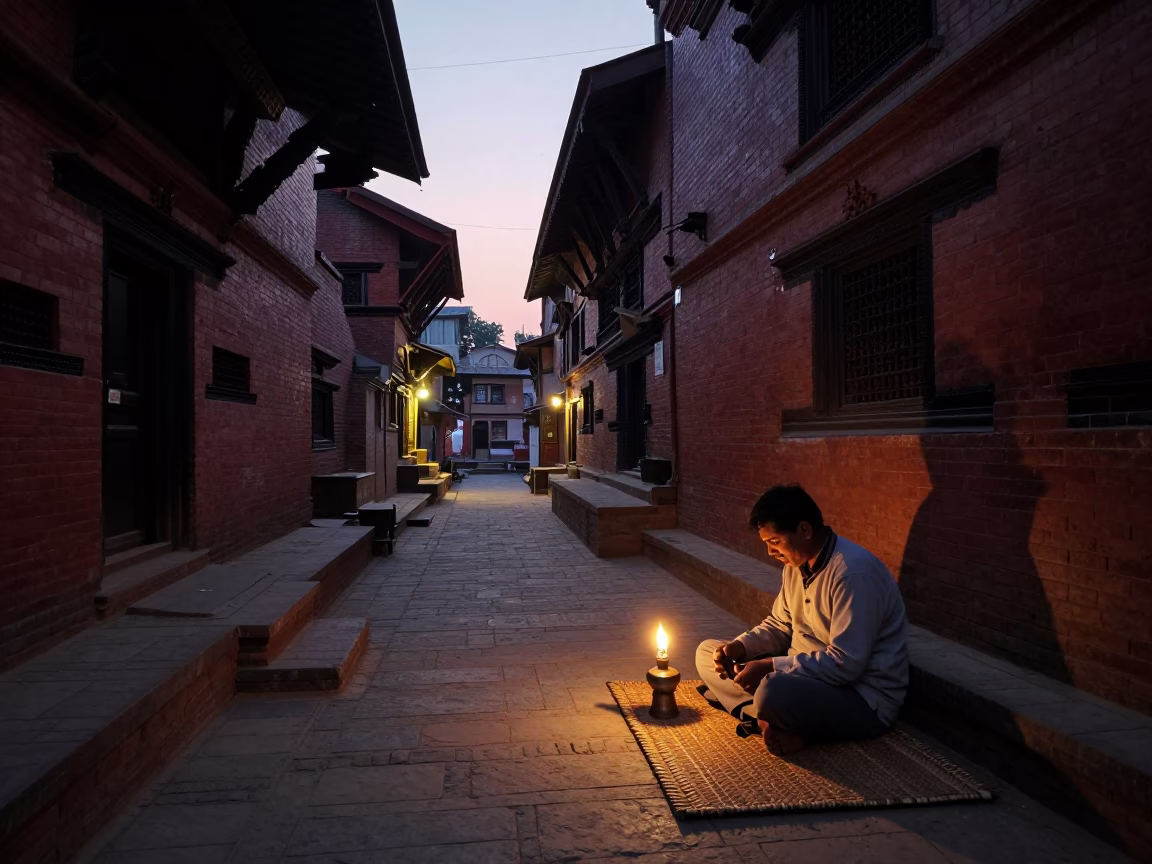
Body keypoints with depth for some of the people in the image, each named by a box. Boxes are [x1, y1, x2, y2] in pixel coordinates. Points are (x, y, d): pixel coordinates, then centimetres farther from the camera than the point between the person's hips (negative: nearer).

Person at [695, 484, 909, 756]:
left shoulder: (853, 572, -25)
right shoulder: (797, 564, 4)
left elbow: (845, 664, -28)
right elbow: (780, 625, 15)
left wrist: (770, 667, -25)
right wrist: (739, 646, -4)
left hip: (864, 699, -9)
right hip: (803, 674, 10)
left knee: (773, 691, -41)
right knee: (707, 652, 3)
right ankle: (776, 721, -13)